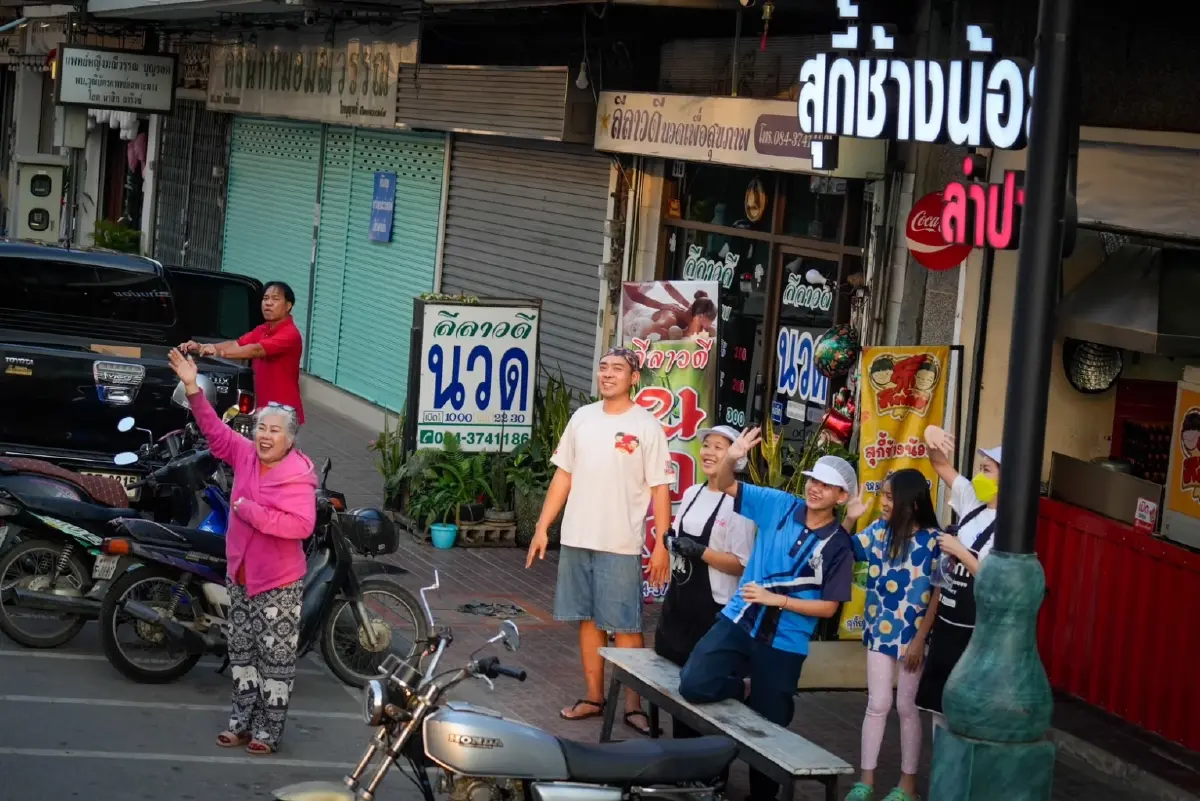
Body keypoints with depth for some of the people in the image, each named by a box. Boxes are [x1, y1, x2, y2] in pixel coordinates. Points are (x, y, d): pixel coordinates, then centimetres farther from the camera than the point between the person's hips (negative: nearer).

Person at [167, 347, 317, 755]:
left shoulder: (298, 476, -19)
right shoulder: (245, 455, 0)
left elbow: (301, 525, -29)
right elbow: (214, 429, 3)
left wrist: (251, 511, -26)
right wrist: (192, 387, -8)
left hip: (277, 582, -7)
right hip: (240, 575, 7)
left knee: (276, 656, 2)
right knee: (241, 649, 16)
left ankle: (269, 729, 11)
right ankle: (243, 720, 28)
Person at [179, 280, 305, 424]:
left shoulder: (290, 334, -17)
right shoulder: (263, 331, 14)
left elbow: (256, 350, -29)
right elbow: (236, 344, 3)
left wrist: (219, 352, -39)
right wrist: (200, 347, -12)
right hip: (264, 409, 9)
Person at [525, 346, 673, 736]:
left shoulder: (646, 426, -6)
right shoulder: (582, 417, 8)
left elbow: (660, 488, -7)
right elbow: (564, 474, 13)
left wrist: (661, 543, -12)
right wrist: (542, 527, 9)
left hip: (621, 544, -5)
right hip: (577, 539, 5)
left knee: (625, 626, -2)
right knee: (589, 619, 10)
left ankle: (633, 704, 5)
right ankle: (594, 697, 19)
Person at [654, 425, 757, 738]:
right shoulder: (691, 493, 10)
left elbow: (742, 565, -14)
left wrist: (700, 551, -21)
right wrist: (670, 541, 1)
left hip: (713, 608, -8)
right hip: (677, 599, 8)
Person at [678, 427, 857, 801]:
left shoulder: (838, 546, -6)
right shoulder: (779, 505, -1)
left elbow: (828, 607, -5)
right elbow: (726, 486, 4)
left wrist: (776, 599, -15)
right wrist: (731, 459, -19)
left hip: (784, 644, -2)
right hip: (738, 622, 2)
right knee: (693, 684, -21)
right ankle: (744, 689, 11)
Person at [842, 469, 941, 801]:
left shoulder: (933, 540, -13)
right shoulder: (878, 530, 0)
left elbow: (938, 595, -12)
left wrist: (919, 640, -14)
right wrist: (849, 519, -10)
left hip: (912, 636, -4)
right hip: (880, 633, 4)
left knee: (907, 708, 7)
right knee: (877, 705, 10)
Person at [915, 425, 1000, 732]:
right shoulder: (971, 502, 3)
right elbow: (941, 463, 8)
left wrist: (959, 551, -18)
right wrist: (932, 436, -14)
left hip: (974, 634, -8)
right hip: (946, 625, 8)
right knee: (939, 706, 16)